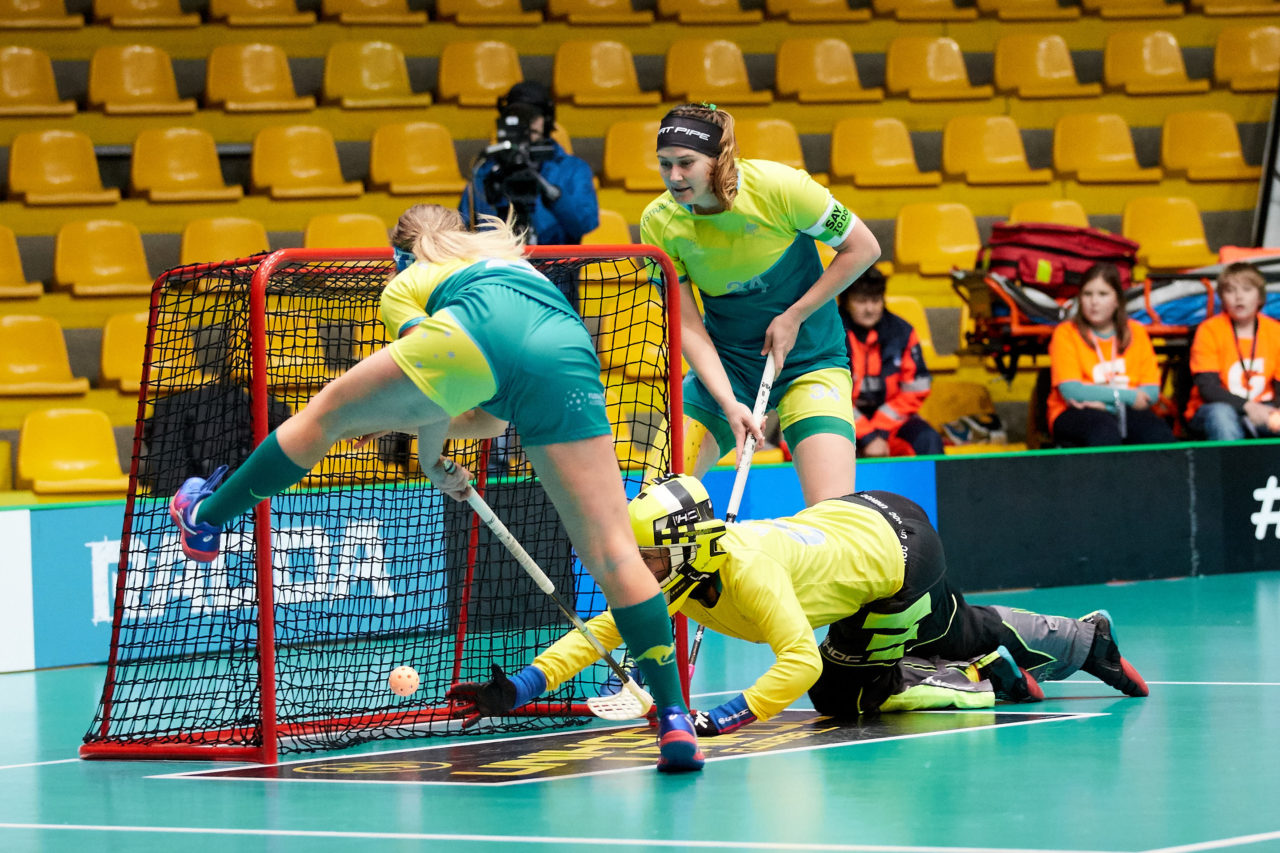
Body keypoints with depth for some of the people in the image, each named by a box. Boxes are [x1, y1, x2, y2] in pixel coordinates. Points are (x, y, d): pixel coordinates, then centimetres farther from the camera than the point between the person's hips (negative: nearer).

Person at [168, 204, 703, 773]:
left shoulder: (407, 285, 33)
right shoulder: (515, 263, 47)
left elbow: (437, 377, 18)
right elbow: (497, 416, 46)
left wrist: (431, 462, 33)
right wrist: (398, 421, 51)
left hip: (479, 332, -3)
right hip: (569, 351, 3)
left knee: (327, 412, 21)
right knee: (612, 554, 2)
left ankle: (206, 518, 33)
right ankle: (674, 721, -3)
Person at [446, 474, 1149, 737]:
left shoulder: (746, 568, -38)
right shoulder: (674, 581, -16)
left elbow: (801, 660, -45)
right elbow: (603, 629, -17)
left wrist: (739, 713, -53)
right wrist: (522, 687, -27)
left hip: (899, 550, -8)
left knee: (839, 693, -2)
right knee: (965, 634, 26)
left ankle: (991, 679, 9)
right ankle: (1085, 639, 48)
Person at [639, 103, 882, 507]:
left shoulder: (778, 187, -21)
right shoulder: (659, 223, -13)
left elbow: (863, 248, -10)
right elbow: (687, 326, -10)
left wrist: (794, 316, -14)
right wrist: (728, 403, -23)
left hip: (809, 361, -2)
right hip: (723, 366, 3)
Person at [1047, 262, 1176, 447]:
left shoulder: (1136, 332, 12)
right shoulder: (1066, 333, 2)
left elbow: (1152, 392, 3)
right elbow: (1071, 392, -9)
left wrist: (1106, 404, -14)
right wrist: (1128, 396, -9)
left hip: (1125, 411, 3)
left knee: (1160, 434, -30)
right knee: (1105, 432, -38)